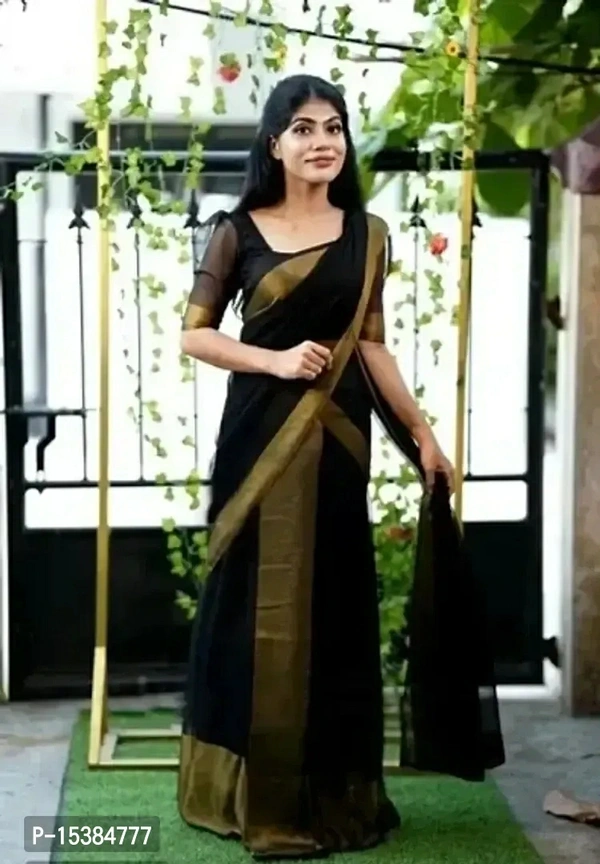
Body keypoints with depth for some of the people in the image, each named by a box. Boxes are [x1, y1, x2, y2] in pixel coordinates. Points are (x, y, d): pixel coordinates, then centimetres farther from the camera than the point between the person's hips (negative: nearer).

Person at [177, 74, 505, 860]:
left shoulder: (367, 233, 6)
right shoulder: (238, 231, -1)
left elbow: (372, 345, 10)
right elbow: (194, 335, 0)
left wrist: (422, 432, 7)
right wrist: (276, 360, -13)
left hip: (337, 438, 2)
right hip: (259, 435, -2)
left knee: (334, 607, 8)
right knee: (257, 604, 2)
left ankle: (334, 794, 19)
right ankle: (256, 794, 14)